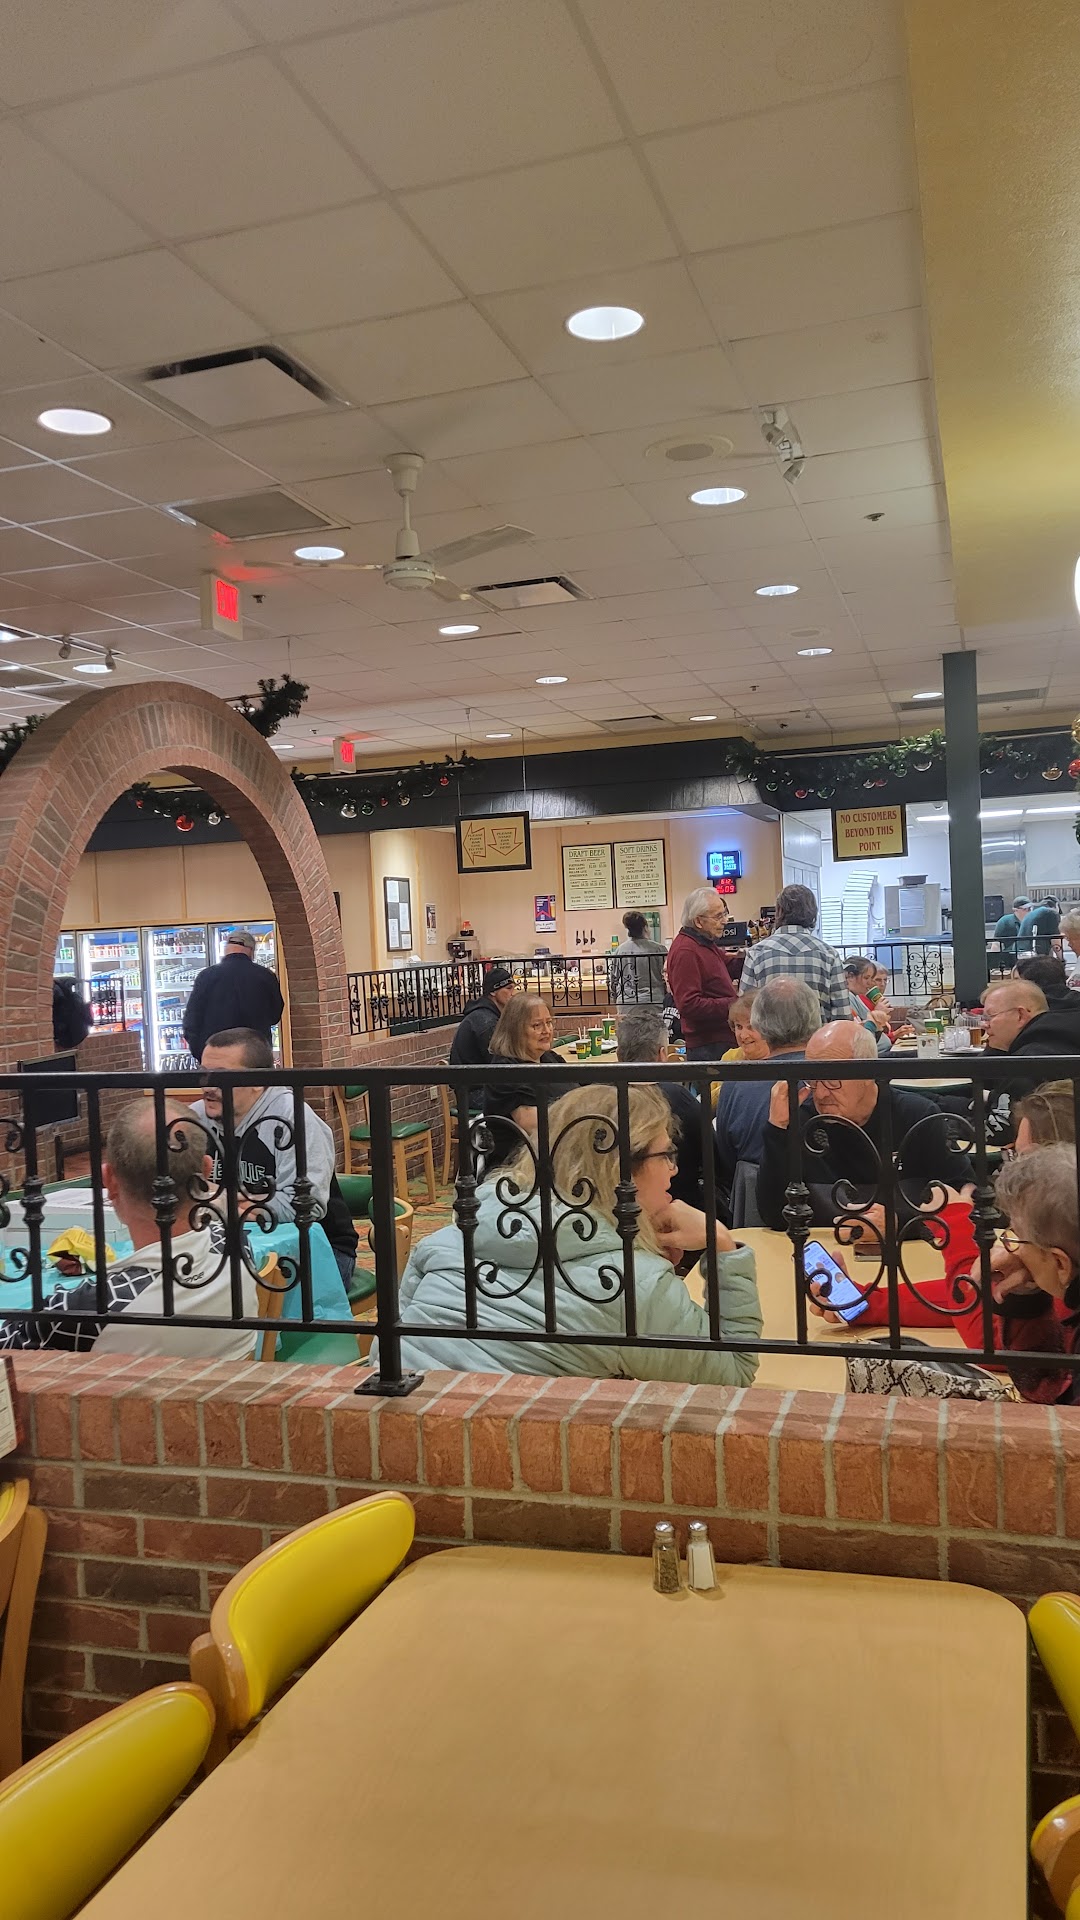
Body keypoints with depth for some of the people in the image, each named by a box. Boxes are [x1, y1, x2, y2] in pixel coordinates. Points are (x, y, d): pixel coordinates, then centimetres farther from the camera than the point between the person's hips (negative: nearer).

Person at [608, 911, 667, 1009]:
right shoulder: (658, 949, -7)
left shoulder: (619, 950, 5)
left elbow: (612, 980, 11)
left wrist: (614, 999, 23)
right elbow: (667, 978, -4)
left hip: (625, 1004, 3)